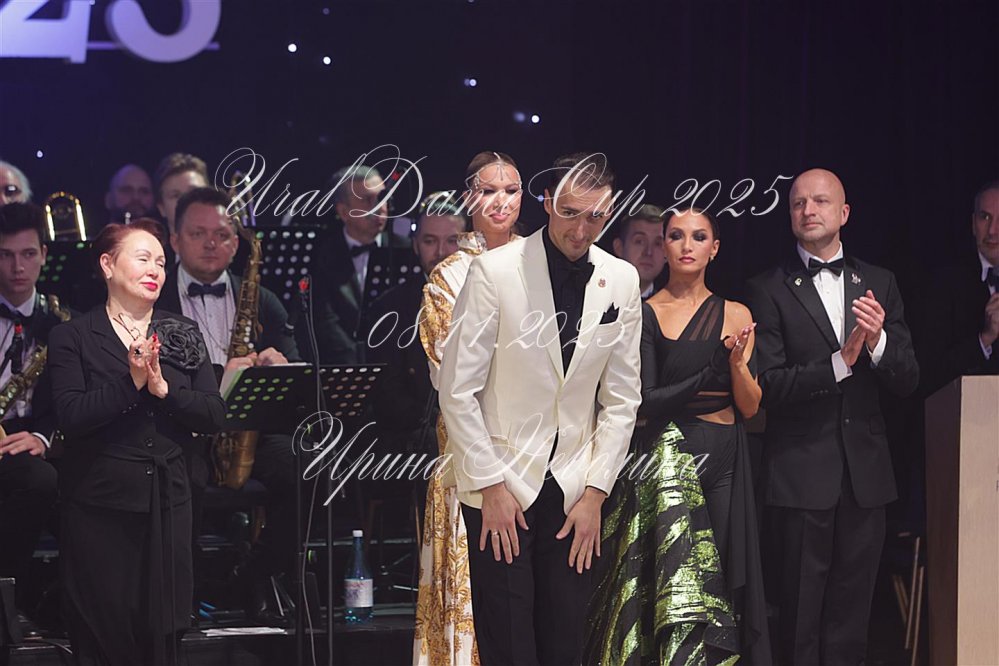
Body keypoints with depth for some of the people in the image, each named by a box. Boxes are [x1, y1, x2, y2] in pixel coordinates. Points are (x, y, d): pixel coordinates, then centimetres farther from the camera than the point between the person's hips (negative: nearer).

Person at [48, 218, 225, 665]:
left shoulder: (183, 335, 11)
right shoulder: (73, 338, 0)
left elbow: (213, 416, 2)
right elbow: (71, 418, -13)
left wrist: (164, 389, -13)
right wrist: (130, 382, -21)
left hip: (167, 502, 3)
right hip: (99, 505, -3)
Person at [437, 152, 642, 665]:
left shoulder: (621, 281, 3)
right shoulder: (495, 271, -9)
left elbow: (621, 399, 8)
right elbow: (458, 389, -7)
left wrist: (596, 491, 1)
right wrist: (491, 485, -10)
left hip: (574, 492, 3)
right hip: (500, 486, -3)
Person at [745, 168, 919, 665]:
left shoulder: (879, 284, 9)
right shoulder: (770, 290, -2)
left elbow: (907, 381, 4)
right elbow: (769, 386, -11)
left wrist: (878, 342, -16)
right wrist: (840, 362, -21)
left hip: (866, 470, 3)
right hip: (802, 471, -3)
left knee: (851, 607, 9)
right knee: (801, 614, 1)